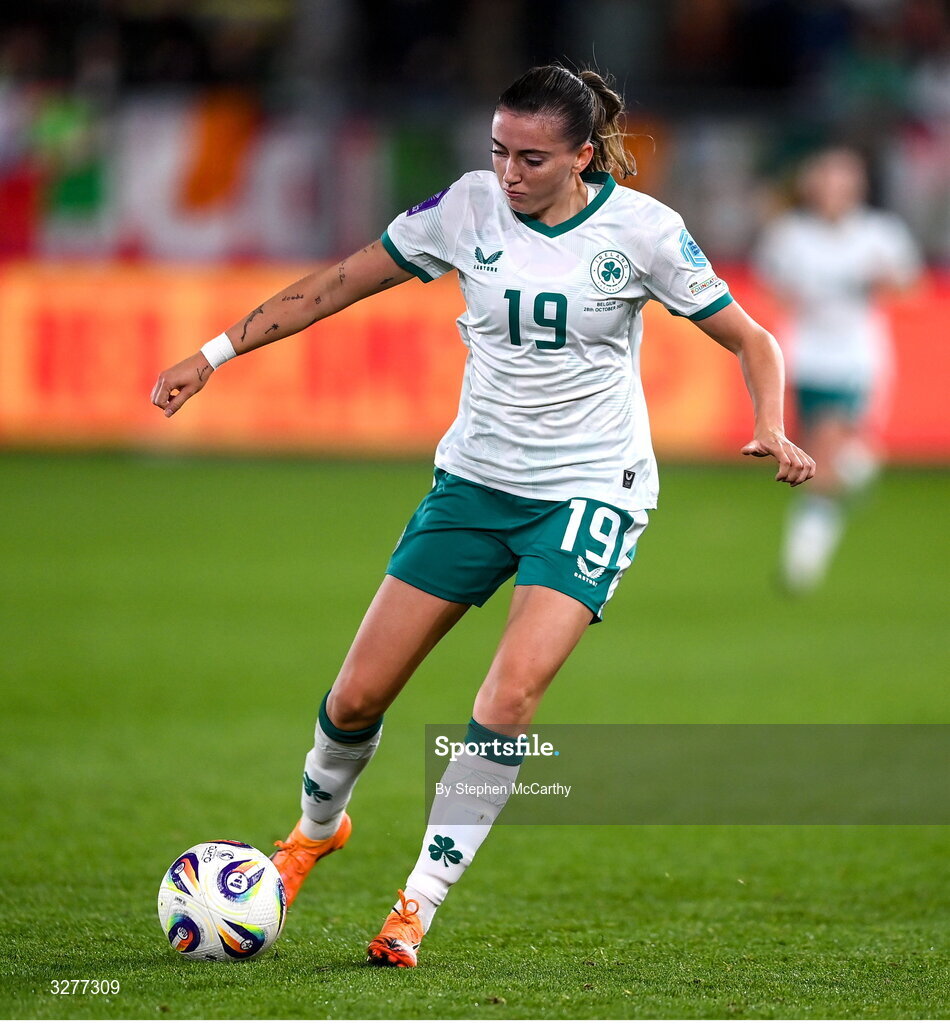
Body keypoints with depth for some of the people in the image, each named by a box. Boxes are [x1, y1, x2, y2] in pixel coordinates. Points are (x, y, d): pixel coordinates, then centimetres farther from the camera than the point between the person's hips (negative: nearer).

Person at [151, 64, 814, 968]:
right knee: (359, 692, 1)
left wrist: (772, 431, -21)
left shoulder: (640, 229, -11)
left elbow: (750, 341, -2)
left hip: (589, 492, -3)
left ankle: (418, 906, -11)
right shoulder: (468, 207, -5)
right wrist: (214, 354, 1)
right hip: (475, 478, 3)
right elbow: (337, 285, 4)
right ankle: (317, 826, 34)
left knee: (511, 695, -23)